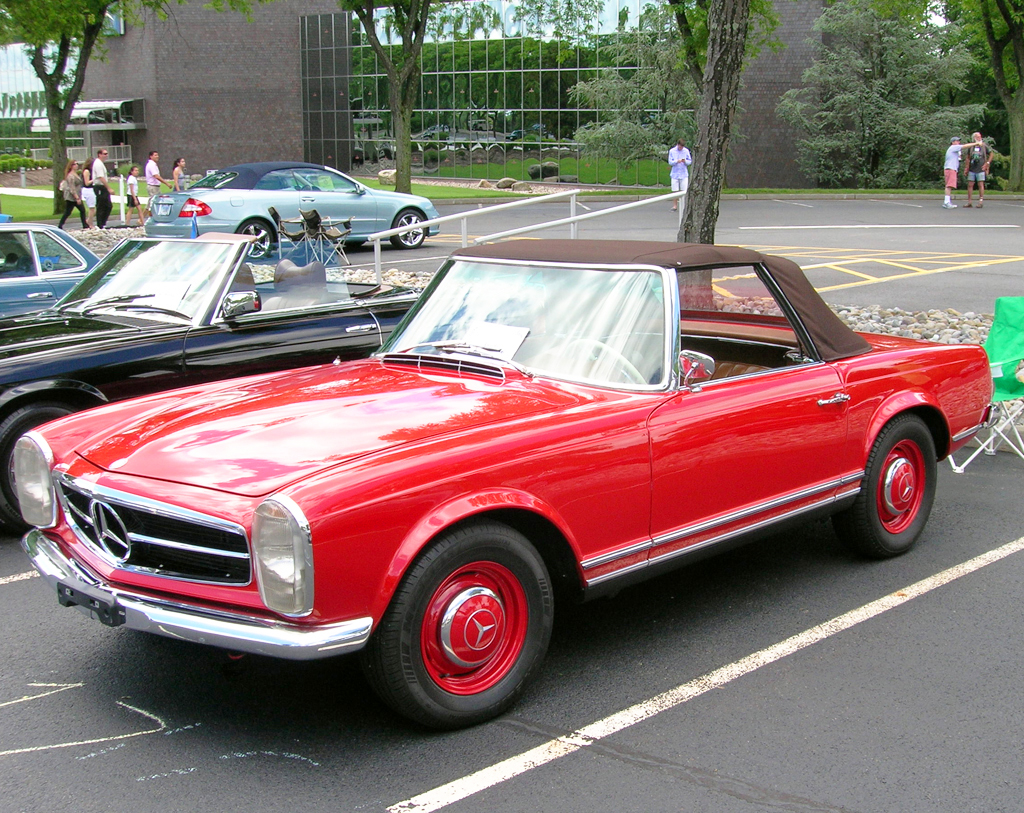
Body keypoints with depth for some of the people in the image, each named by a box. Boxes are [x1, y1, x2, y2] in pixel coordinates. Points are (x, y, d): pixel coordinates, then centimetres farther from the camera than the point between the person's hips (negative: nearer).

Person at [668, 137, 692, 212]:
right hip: (675, 174, 0)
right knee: (675, 191, 0)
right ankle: (675, 205, 8)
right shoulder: (672, 151, 0)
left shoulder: (686, 151, 2)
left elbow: (690, 161, 5)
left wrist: (685, 161, -17)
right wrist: (677, 161, -20)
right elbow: (670, 162, -2)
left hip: (684, 174, 0)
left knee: (684, 191, -3)